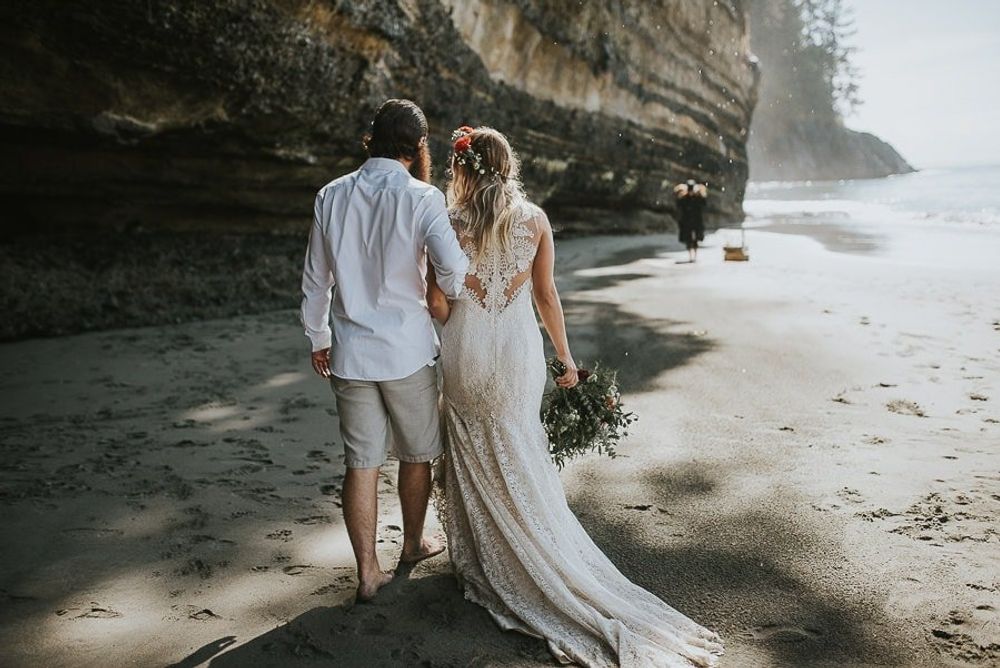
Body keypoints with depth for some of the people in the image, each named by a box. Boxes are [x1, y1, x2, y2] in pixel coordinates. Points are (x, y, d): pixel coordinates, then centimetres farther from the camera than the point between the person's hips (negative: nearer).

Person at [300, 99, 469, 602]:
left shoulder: (331, 196, 1)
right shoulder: (420, 197, -11)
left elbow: (315, 280, 7)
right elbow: (451, 264, -22)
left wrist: (317, 338, 19)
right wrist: (449, 291, 2)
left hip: (350, 352, 3)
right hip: (408, 350, -3)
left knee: (361, 462, 9)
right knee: (417, 452, 18)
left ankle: (367, 571, 16)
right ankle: (413, 543, 37)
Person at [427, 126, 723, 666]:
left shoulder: (451, 223, -9)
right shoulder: (534, 219, -3)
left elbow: (437, 300, -7)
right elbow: (546, 295, -1)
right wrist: (566, 358, 8)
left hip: (465, 350, -1)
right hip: (518, 347, 2)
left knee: (473, 455, 15)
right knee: (520, 455, 15)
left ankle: (482, 560, 26)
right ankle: (537, 557, 25)